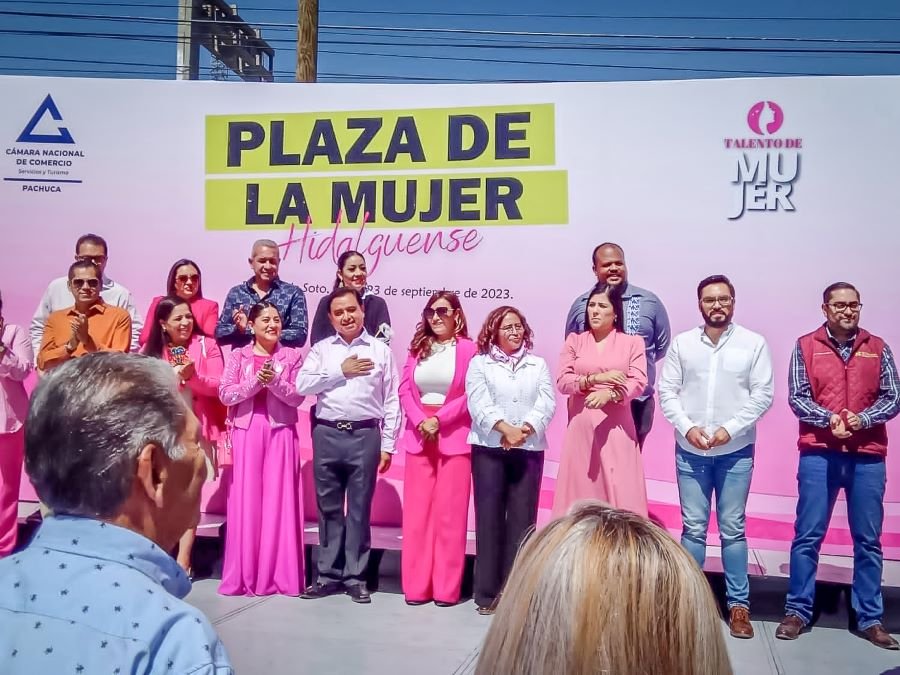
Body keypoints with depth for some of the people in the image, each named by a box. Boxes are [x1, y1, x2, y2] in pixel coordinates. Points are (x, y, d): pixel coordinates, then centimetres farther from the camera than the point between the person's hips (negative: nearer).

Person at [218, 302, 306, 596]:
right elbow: (225, 394, -3)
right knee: (246, 500, 1)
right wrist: (256, 382, -14)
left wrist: (274, 381, -16)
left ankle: (281, 574, 9)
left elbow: (297, 397, -1)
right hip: (247, 432, 0)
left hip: (281, 432, 0)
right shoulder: (238, 356, 7)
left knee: (280, 500, 1)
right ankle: (243, 575, 10)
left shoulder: (291, 356, 6)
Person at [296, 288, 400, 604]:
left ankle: (355, 577, 15)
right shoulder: (321, 349, 9)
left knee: (359, 509, 5)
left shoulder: (380, 350, 4)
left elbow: (391, 401, 4)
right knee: (328, 507, 9)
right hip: (327, 435, 2)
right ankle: (329, 575, 20)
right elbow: (302, 385, -4)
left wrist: (387, 445, -1)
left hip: (365, 436, -1)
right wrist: (340, 371, -9)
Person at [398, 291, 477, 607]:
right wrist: (421, 421, -9)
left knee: (450, 512, 1)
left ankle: (447, 588, 10)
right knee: (417, 511, 5)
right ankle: (416, 586, 14)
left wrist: (438, 419, -13)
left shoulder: (468, 349, -2)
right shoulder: (418, 347, 12)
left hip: (454, 436, -4)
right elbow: (405, 390, 6)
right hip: (418, 435, 4)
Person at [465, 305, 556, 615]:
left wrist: (524, 430, -14)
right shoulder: (479, 363, 6)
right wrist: (506, 429, -18)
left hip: (530, 450, 2)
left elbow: (547, 404, 1)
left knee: (522, 519, 2)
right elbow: (478, 404, -6)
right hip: (489, 448, -2)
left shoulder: (538, 365, 12)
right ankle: (487, 592, 5)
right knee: (489, 517, -1)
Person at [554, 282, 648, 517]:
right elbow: (562, 381, 1)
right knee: (580, 491, 2)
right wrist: (596, 378, -13)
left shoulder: (633, 342, 6)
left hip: (616, 429, -1)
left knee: (620, 494, -4)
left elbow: (638, 382, -5)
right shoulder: (575, 340, 10)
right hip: (581, 428, 2)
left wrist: (609, 394, -23)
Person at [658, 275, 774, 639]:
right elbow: (667, 391, 0)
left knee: (732, 528, 6)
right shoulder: (681, 343, 2)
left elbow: (763, 394, -5)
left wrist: (730, 429, -14)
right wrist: (687, 427, -13)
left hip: (736, 451, -1)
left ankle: (738, 603, 17)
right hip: (690, 451, 1)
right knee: (693, 528, 7)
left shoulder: (753, 343, -1)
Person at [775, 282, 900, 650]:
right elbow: (797, 398, -2)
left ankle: (870, 618, 19)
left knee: (868, 540, 8)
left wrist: (863, 419, -14)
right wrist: (828, 419, -18)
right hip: (819, 454, -2)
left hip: (867, 456, 2)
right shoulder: (806, 346, 3)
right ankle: (798, 611, 13)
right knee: (807, 536, 3)